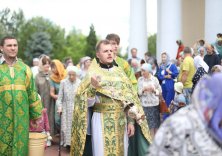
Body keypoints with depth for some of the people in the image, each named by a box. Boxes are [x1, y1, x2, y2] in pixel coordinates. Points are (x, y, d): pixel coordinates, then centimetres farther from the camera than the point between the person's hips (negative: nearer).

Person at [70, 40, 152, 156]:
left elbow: (129, 98, 9)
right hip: (102, 122, -4)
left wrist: (130, 121, 4)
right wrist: (93, 87, -24)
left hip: (121, 121, 4)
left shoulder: (119, 72, 8)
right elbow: (88, 103, -8)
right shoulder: (93, 73, -4)